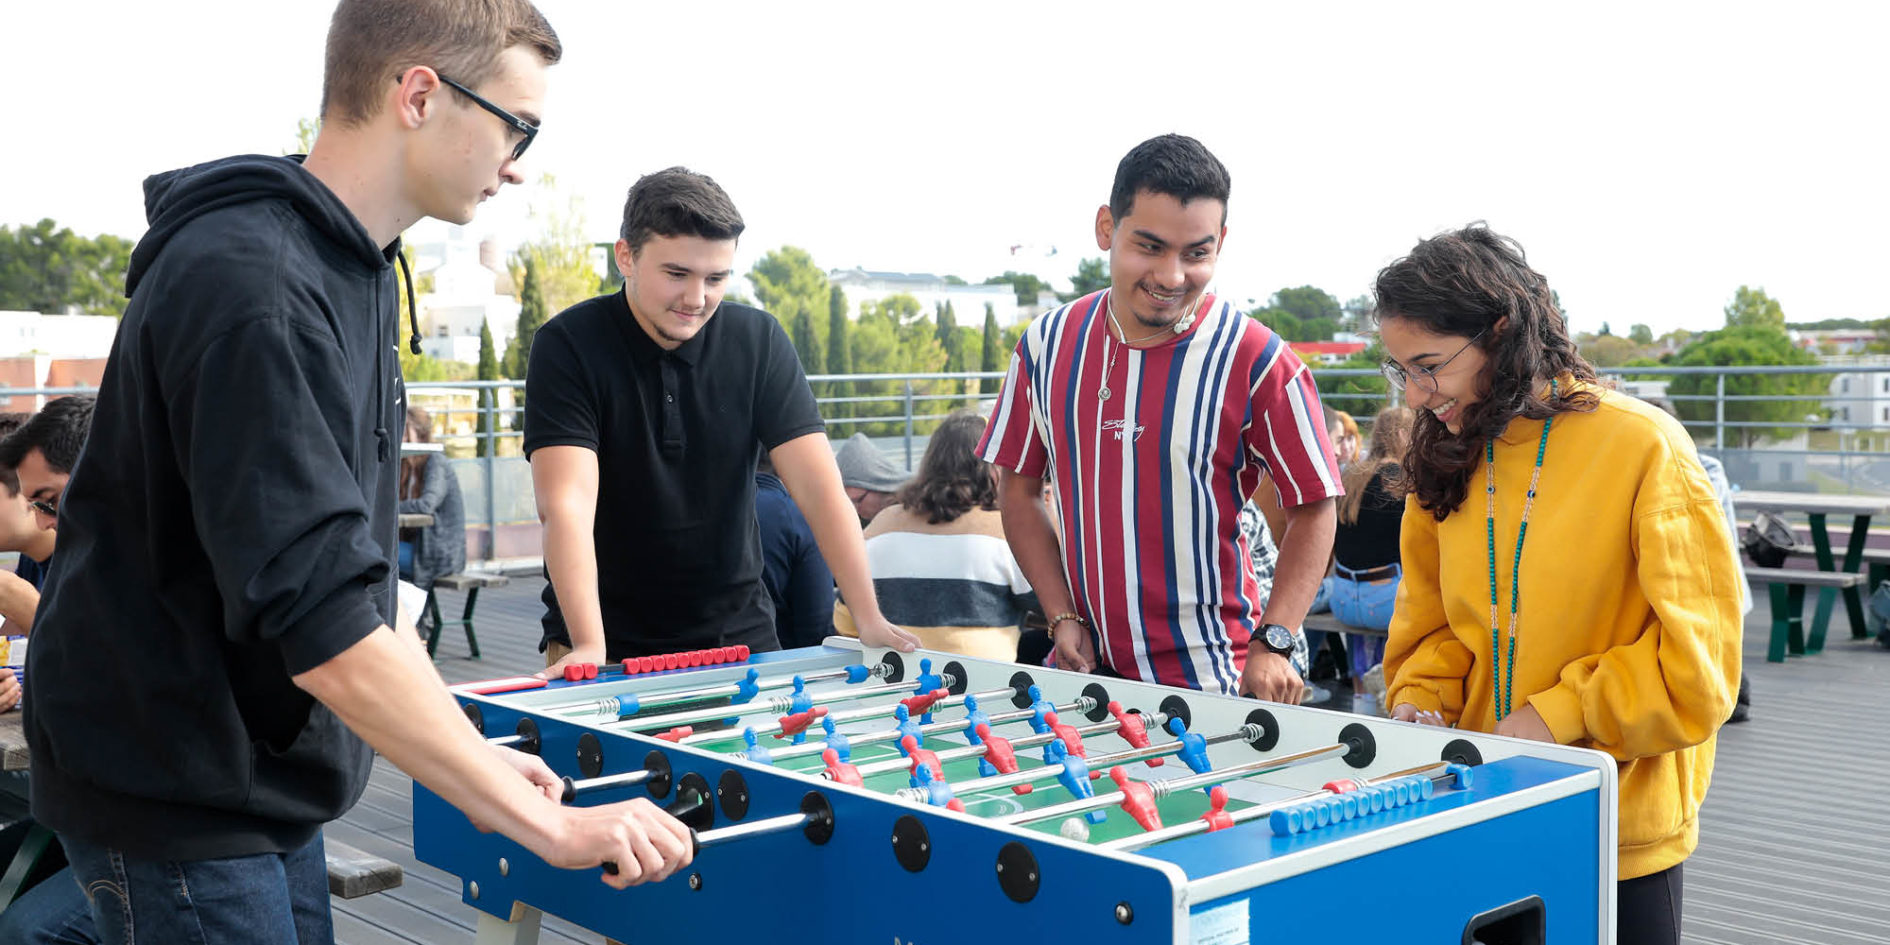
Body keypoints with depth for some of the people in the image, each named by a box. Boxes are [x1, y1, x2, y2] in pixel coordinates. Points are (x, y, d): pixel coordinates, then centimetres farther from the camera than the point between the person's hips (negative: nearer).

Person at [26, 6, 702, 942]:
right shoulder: (253, 292, -25)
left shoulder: (351, 268, 7)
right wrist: (549, 827, -26)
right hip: (174, 794, -9)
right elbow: (327, 629, -29)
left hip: (261, 784, 9)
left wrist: (465, 753, 8)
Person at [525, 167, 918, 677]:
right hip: (610, 642, -2)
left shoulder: (758, 340, -3)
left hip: (736, 631, 3)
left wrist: (869, 619, -19)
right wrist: (589, 648, -33)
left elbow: (818, 486, -9)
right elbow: (567, 503, -21)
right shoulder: (567, 346, -11)